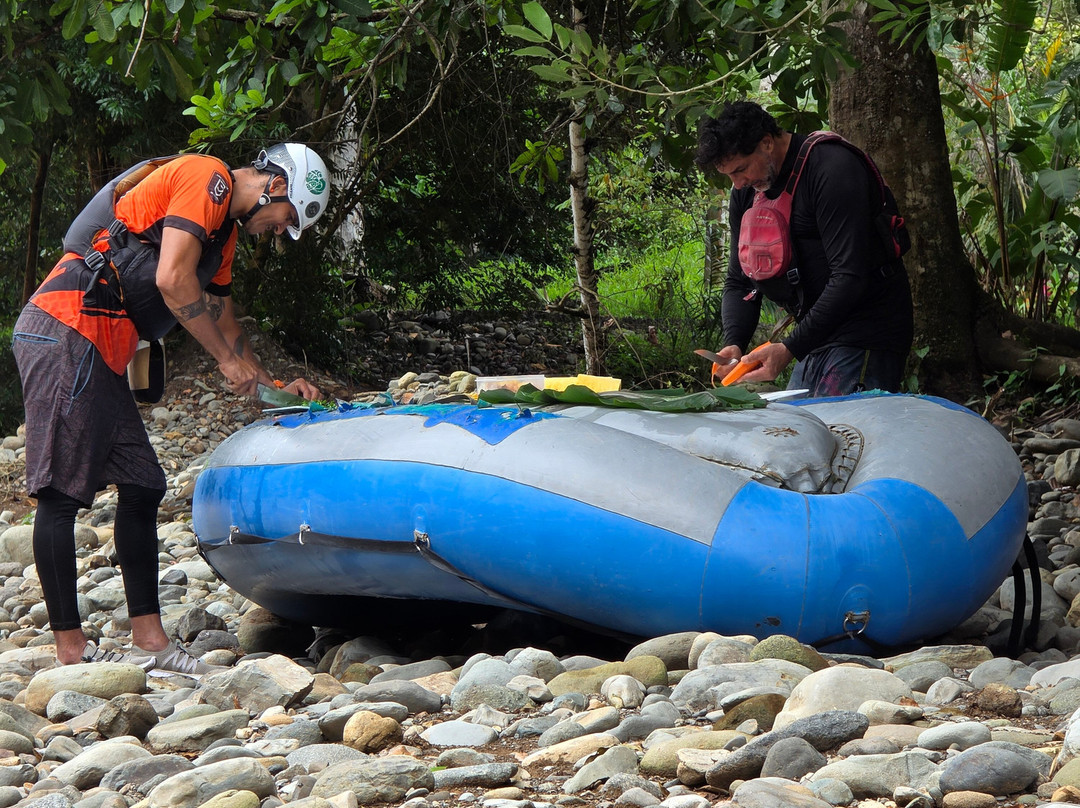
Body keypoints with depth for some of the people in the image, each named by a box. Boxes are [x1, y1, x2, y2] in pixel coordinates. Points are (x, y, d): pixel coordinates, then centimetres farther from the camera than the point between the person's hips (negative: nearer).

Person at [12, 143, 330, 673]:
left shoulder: (225, 228, 24)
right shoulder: (207, 178, -7)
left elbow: (221, 320, 34)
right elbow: (172, 280, -16)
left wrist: (274, 385, 30)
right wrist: (230, 360, -7)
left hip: (101, 357, 11)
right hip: (64, 330, -11)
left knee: (142, 487, 8)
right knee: (62, 492, -8)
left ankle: (149, 640, 8)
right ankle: (70, 649, -7)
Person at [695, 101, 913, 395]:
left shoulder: (832, 169, -17)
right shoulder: (746, 192, 9)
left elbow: (850, 278, -23)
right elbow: (739, 281, 13)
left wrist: (789, 349, -26)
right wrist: (733, 344, -8)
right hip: (814, 341, 8)